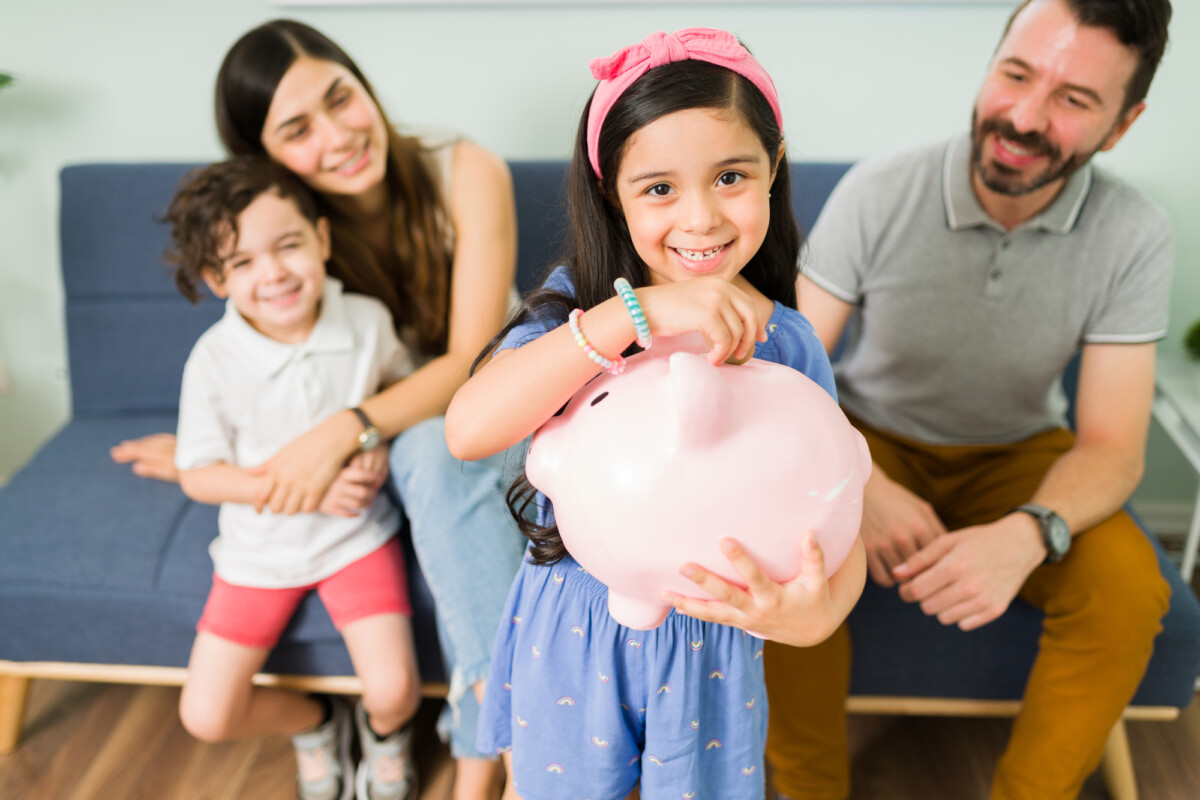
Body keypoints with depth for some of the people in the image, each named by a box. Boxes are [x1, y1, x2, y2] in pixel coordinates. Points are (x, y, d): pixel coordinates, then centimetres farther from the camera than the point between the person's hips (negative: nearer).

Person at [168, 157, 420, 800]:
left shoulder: (367, 320, -14)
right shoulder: (214, 360, -18)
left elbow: (405, 382, 8)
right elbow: (199, 476, -11)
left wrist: (379, 441, -13)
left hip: (356, 535, 0)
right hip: (261, 548, 1)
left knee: (391, 691, -15)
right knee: (206, 716, 0)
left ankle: (384, 729, 26)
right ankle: (314, 723, 33)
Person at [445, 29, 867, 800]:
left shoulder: (787, 346, -12)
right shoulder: (575, 303, -14)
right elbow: (469, 429, -31)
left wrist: (814, 613, -37)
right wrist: (631, 315, -39)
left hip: (709, 644, 1)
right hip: (568, 632, 0)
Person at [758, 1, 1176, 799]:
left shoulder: (1134, 236, -15)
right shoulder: (880, 192, -18)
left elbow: (1112, 446, -14)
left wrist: (1028, 534, -36)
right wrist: (864, 489, -35)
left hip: (1018, 455, 2)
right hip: (870, 441, -1)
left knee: (1129, 591, -25)